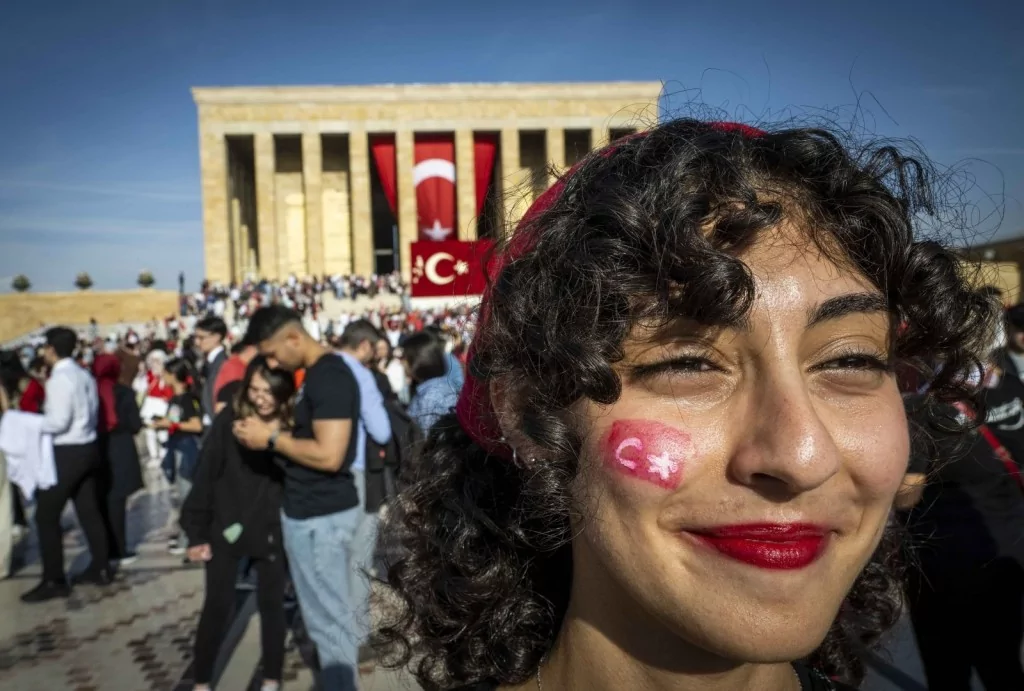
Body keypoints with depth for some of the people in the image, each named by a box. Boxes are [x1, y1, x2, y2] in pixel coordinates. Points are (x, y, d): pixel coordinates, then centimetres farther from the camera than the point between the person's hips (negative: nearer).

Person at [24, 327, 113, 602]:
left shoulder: (59, 378, -17)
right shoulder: (84, 375, 10)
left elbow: (59, 421, -24)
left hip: (67, 453, -9)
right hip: (87, 448, 9)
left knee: (47, 516, 0)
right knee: (89, 511, 15)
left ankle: (54, 581, 4)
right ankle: (100, 568, 23)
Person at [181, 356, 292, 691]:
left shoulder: (294, 425, -12)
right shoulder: (229, 419, -13)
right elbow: (205, 476, -9)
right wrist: (196, 532, -8)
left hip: (273, 529, 1)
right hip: (226, 526, 0)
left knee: (271, 603, 12)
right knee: (217, 605, 9)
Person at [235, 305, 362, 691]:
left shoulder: (329, 376, -21)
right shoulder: (316, 374, 11)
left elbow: (328, 455, -26)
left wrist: (271, 439, -16)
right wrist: (269, 434, 6)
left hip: (321, 516, -10)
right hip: (311, 511, 10)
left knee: (329, 619, 2)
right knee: (329, 614, 20)